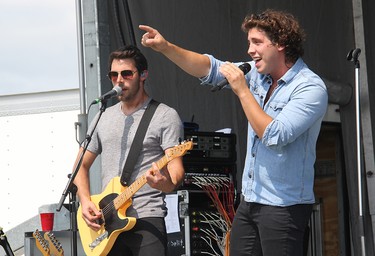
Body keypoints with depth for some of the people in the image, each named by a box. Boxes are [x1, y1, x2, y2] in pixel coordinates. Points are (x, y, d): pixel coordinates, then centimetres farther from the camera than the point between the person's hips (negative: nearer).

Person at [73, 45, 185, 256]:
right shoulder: (103, 118, 17)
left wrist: (168, 183, -31)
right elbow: (82, 165, 22)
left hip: (146, 219, -5)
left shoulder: (165, 116, 0)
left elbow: (176, 167, -8)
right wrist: (85, 201, 4)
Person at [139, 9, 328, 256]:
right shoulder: (258, 73, 7)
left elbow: (275, 136, -23)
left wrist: (242, 90, -19)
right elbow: (210, 69, 9)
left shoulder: (311, 88, -16)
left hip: (284, 206, -8)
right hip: (249, 201, 8)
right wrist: (166, 47, -3)